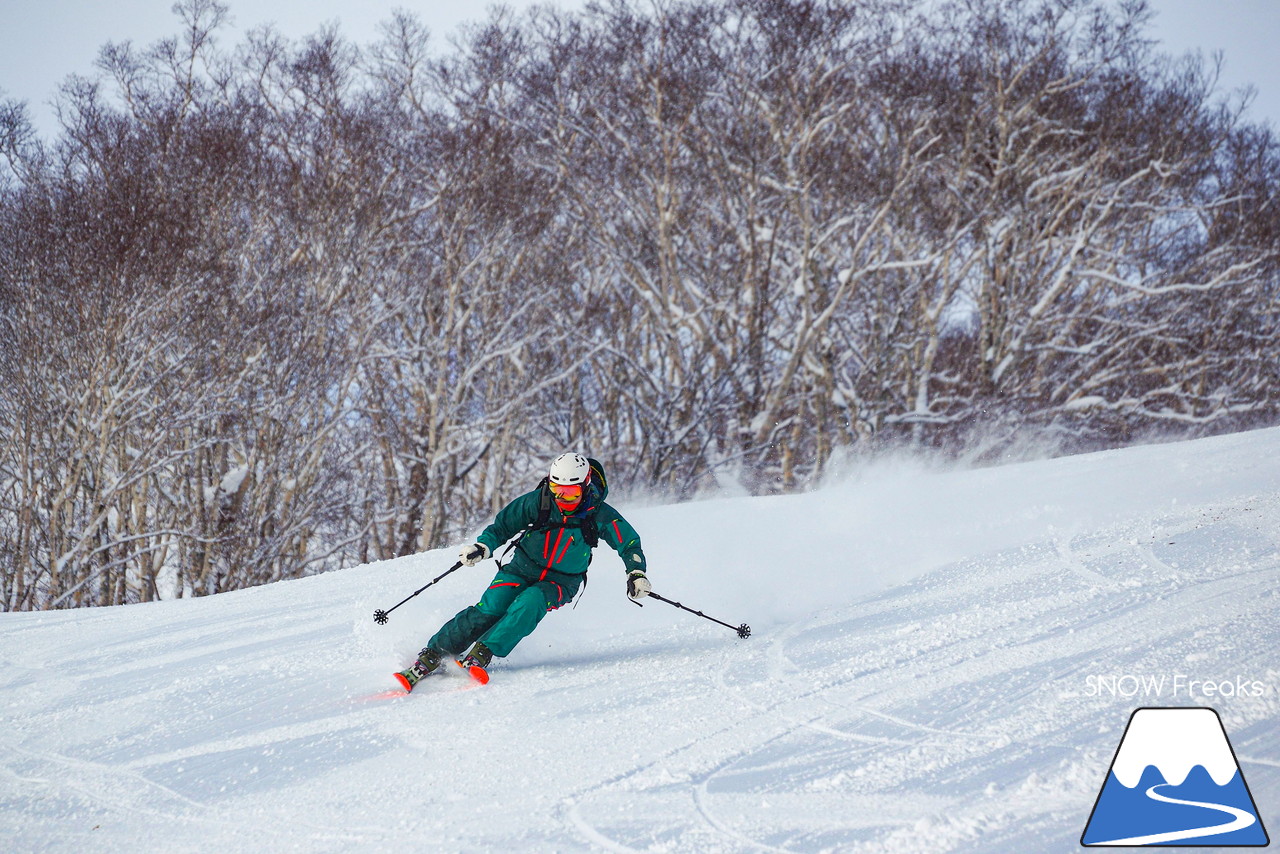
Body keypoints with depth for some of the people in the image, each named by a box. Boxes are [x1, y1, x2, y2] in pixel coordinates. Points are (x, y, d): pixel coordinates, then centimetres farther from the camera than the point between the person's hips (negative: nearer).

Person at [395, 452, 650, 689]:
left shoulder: (600, 515, -14)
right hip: (523, 569, 1)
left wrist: (636, 573, -18)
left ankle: (481, 655, -33)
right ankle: (430, 657, -18)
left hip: (560, 581, -1)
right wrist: (483, 546, -20)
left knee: (528, 606, -33)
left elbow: (629, 543, -3)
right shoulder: (538, 501, -12)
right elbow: (503, 525, -2)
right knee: (490, 609, -21)